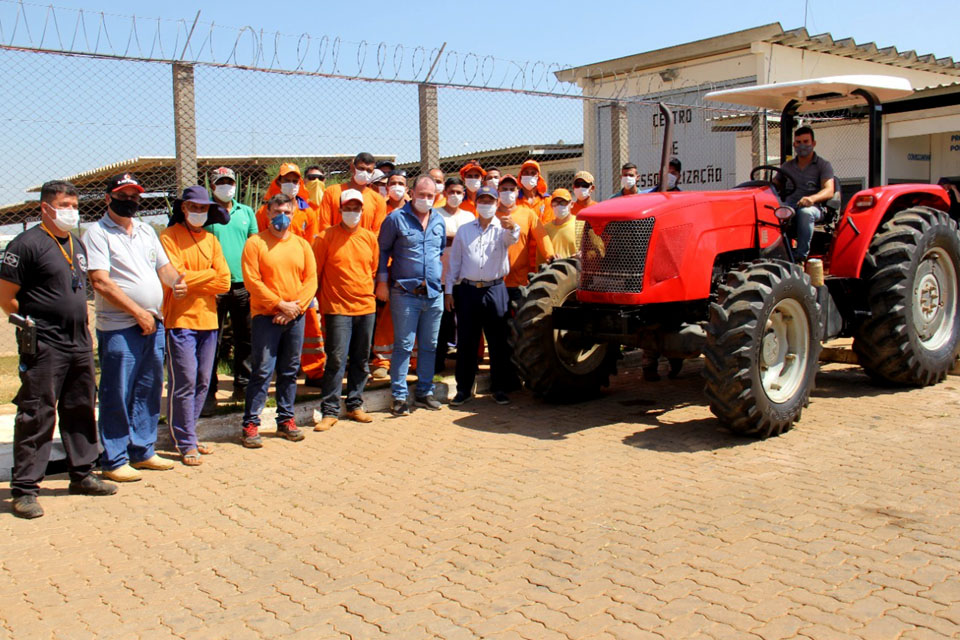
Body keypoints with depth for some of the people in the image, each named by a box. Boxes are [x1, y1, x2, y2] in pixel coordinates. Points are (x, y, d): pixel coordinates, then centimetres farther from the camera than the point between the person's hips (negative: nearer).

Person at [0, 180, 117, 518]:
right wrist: (32, 325, -7)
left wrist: (78, 322, 15)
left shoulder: (77, 244, 15)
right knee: (37, 416, -4)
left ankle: (82, 474, 28)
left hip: (79, 344, 8)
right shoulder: (27, 244, -10)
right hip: (44, 348, -8)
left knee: (81, 411, 15)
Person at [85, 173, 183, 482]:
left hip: (154, 324, 7)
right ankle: (113, 461, 8)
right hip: (118, 328, -7)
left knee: (149, 392, 13)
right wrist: (138, 312, -15)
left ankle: (143, 451, 25)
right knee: (117, 396, -2)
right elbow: (101, 282, -14)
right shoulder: (97, 233, -5)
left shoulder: (147, 231, 17)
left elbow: (163, 266, 21)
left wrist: (176, 280, -4)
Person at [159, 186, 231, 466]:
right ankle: (186, 444, 1)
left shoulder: (211, 239, 14)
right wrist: (210, 274, -4)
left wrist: (192, 282, -9)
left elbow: (224, 282, 4)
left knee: (202, 382, 8)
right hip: (180, 320, -5)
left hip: (208, 319, 6)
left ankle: (187, 434, 21)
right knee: (184, 383, -7)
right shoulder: (169, 237, -1)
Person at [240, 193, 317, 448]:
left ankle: (286, 420, 20)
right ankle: (250, 424, 2)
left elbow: (311, 279, 6)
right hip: (265, 316, -4)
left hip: (295, 317, 4)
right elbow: (252, 281, -8)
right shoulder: (255, 243, -1)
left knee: (290, 371, 10)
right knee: (262, 371, -5)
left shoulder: (301, 244, 11)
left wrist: (296, 305, -9)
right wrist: (279, 304, -13)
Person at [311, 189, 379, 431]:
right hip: (338, 308, -4)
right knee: (336, 360, -6)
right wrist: (318, 300, -2)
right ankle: (330, 411, 1)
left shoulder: (370, 237, 9)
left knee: (361, 360, 10)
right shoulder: (326, 237, -2)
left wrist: (369, 292, 13)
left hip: (366, 306, 4)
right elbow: (315, 272, 0)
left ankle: (355, 405, 22)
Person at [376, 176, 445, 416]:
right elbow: (383, 250, 1)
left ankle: (424, 391, 21)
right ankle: (399, 396, 4)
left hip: (434, 293, 5)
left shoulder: (439, 221, 11)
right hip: (405, 293, -4)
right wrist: (382, 280, -4)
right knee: (403, 346, -3)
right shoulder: (396, 218, -3)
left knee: (430, 346, 10)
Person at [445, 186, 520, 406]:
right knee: (466, 341, 5)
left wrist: (511, 227, -44)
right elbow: (454, 261, 13)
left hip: (495, 290, -1)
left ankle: (499, 388, 13)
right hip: (467, 290, 2)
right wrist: (449, 290, 7)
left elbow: (511, 239, -20)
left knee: (498, 341, 2)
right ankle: (464, 388, 14)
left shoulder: (502, 229, 5)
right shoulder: (464, 230, 12)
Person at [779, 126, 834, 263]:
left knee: (805, 212, -41)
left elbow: (829, 191, -6)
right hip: (790, 204, 3)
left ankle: (801, 256, -34)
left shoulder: (823, 165, 9)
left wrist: (812, 198, -29)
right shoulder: (787, 166, 22)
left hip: (813, 207, -3)